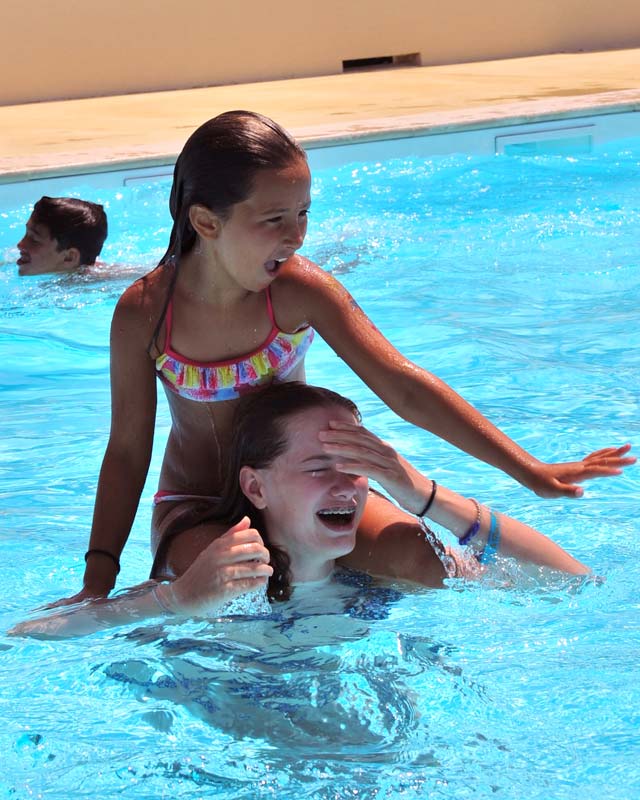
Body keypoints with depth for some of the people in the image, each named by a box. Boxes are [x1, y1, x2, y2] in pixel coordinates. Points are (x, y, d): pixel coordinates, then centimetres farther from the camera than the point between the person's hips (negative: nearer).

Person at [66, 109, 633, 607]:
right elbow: (128, 451, -10)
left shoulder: (300, 291, -18)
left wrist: (529, 471, -24)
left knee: (414, 557, -22)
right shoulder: (144, 313, -19)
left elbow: (404, 387, -19)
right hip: (199, 507, -2)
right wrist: (99, 578, -16)